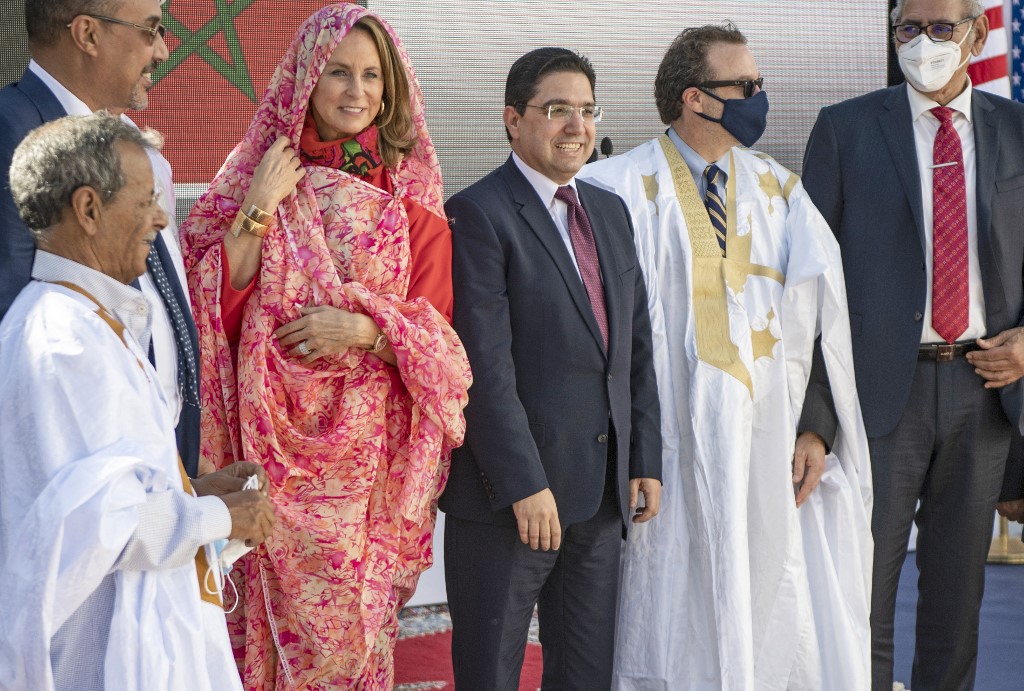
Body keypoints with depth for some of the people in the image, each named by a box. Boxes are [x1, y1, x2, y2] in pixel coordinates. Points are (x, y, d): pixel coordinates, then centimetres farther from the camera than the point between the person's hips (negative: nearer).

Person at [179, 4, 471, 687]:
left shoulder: (412, 201, 3)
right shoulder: (256, 175, 4)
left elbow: (438, 335, 3)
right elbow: (217, 308, -3)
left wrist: (368, 328, -14)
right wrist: (259, 207, -11)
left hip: (372, 446, 0)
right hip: (276, 439, 0)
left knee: (360, 621, 5)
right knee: (285, 618, 0)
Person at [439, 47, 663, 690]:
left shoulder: (610, 211, 14)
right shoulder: (479, 214, -10)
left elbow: (637, 346, 15)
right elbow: (486, 365, -16)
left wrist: (646, 461, 7)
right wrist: (525, 486, -19)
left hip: (602, 492, 7)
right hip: (509, 492, -7)